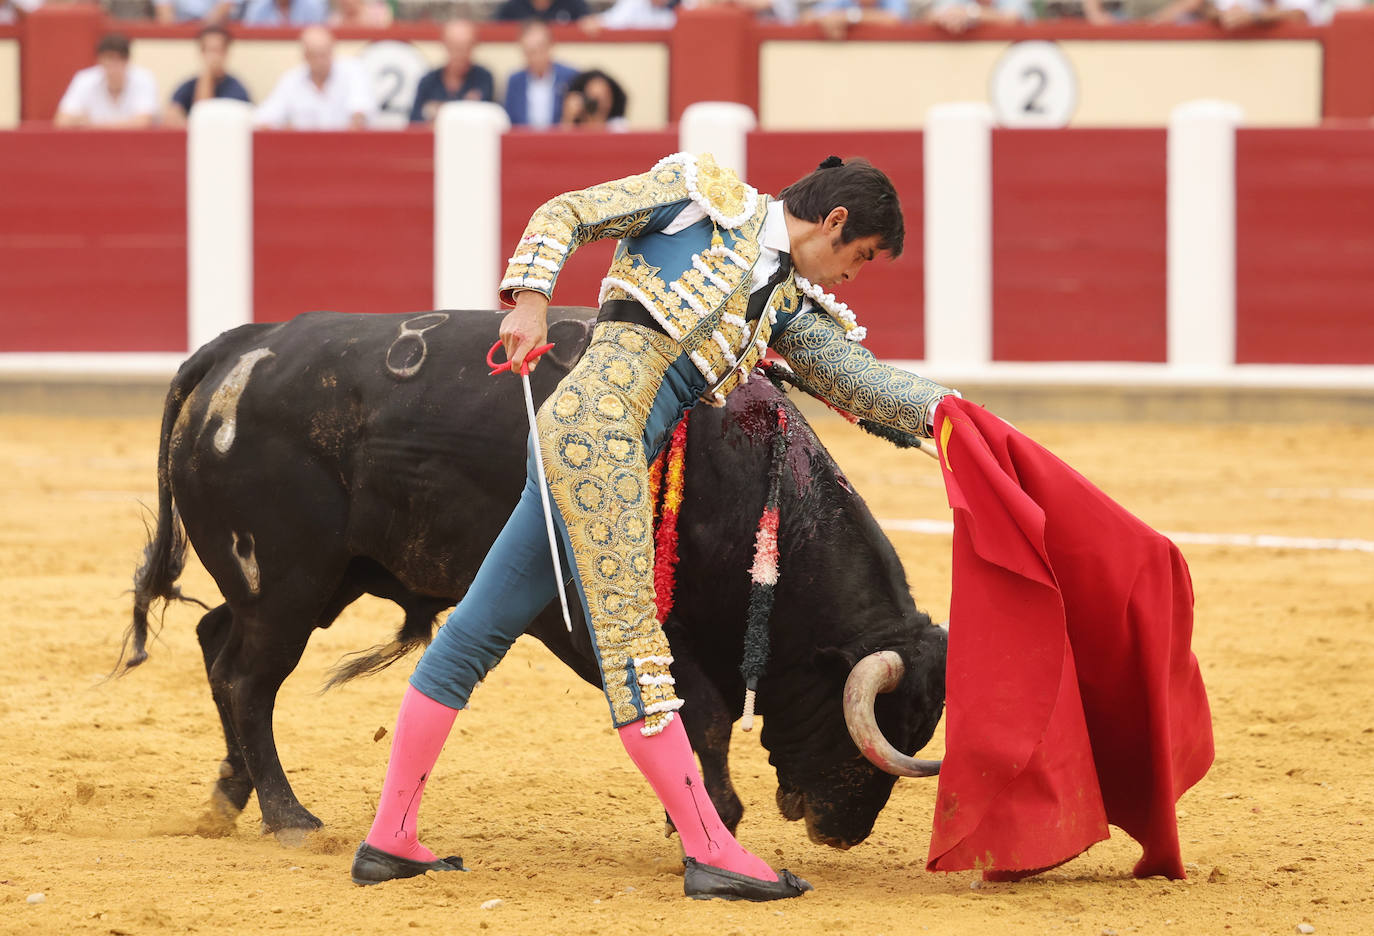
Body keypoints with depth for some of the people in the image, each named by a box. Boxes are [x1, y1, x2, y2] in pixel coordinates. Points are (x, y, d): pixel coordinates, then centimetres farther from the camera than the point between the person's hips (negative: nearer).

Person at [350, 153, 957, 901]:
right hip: (596, 421, -9)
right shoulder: (706, 195, 5)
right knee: (629, 632, -9)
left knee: (479, 632, 10)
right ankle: (709, 851, -11)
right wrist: (530, 299, -11)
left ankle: (390, 839, 13)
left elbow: (861, 380, 16)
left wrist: (942, 408, -1)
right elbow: (566, 216, 3)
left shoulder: (788, 306, 23)